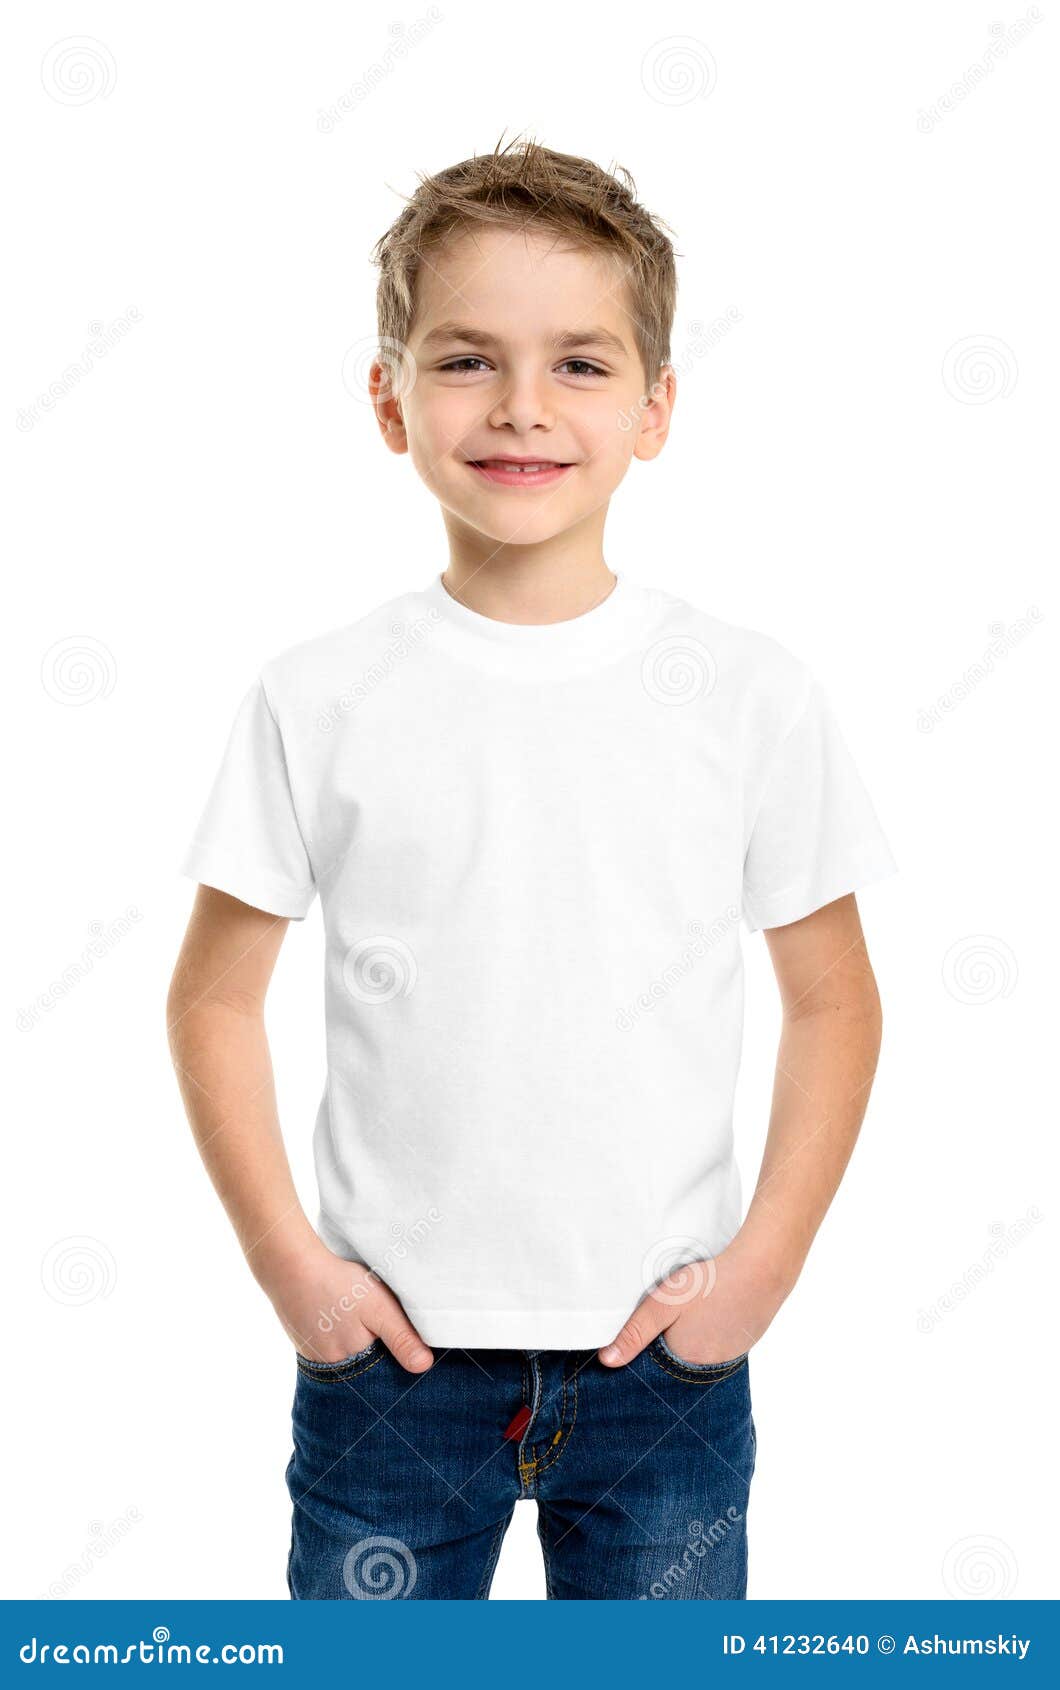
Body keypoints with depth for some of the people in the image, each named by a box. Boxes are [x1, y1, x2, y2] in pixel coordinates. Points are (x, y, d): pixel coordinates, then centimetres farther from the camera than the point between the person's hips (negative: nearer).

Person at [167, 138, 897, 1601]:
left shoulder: (751, 697, -4)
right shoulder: (318, 703, -5)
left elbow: (834, 1003, 3)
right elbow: (215, 996, 3)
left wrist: (763, 1264, -3)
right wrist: (286, 1260, -3)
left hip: (662, 1358, 0)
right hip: (391, 1349, 0)